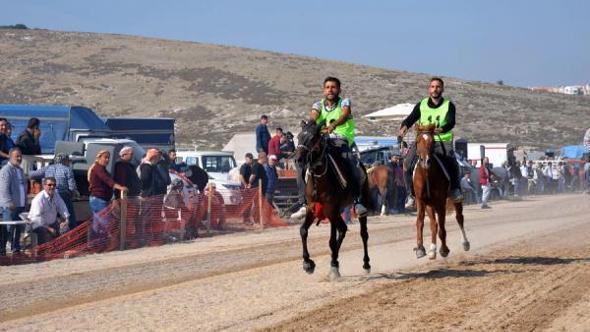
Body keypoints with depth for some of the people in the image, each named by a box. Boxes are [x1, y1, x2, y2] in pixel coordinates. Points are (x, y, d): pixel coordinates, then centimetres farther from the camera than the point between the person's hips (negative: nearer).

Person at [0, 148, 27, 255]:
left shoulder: (20, 170, 18)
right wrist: (9, 203, -21)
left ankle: (15, 248, 19)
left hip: (20, 205, 8)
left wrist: (25, 202, 21)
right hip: (9, 206, -8)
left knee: (18, 228, 11)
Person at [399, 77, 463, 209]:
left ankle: (455, 189, -9)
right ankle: (411, 194, -6)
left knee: (452, 162, -29)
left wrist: (442, 129, -36)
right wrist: (404, 126, -23)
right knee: (408, 164, -19)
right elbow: (411, 118, 1)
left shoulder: (449, 105, 3)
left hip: (442, 141, -2)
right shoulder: (421, 105, 10)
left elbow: (451, 122, -13)